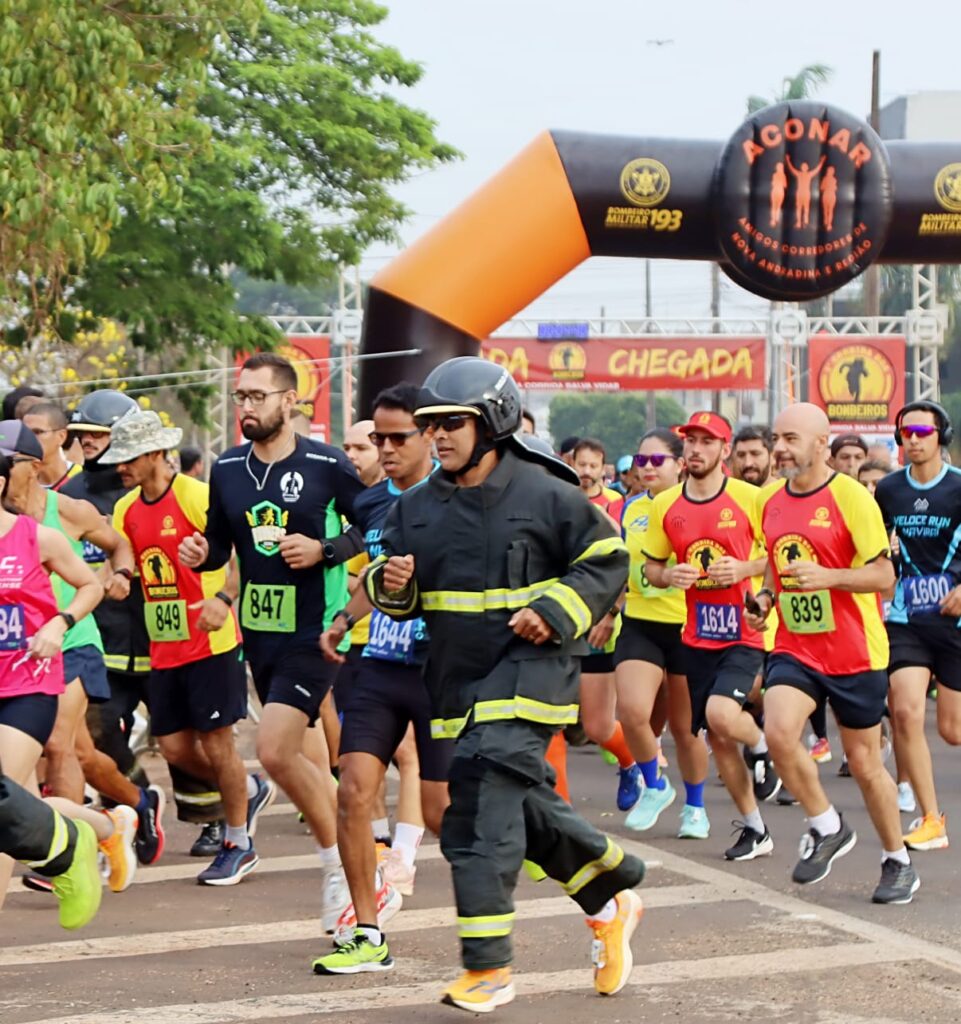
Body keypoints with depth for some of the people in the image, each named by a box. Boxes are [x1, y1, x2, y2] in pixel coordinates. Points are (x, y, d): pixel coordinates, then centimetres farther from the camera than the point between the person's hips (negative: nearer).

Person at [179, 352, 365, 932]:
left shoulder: (327, 465, -10)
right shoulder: (227, 469, 6)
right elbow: (220, 542, 16)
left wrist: (325, 550, -17)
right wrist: (202, 553, -5)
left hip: (313, 630, -7)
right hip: (258, 630, 7)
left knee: (275, 751, -17)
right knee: (296, 756, 13)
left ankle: (338, 861, 0)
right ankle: (351, 850, 28)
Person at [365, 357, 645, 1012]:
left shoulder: (543, 495, -9)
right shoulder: (419, 506, 8)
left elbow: (607, 561, -3)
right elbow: (399, 595, 16)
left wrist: (555, 612, -15)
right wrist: (392, 583, -7)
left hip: (526, 670, -7)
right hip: (458, 680, 7)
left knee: (481, 820, -18)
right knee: (528, 809, 15)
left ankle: (488, 969, -12)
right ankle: (614, 898, 38)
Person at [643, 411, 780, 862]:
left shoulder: (749, 498, -8)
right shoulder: (665, 506, 3)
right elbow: (650, 566, 13)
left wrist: (745, 568, -18)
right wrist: (668, 576, -8)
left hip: (744, 632, -5)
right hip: (697, 635, 5)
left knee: (721, 714, -26)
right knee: (718, 739, 7)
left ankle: (761, 745, 9)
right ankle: (754, 829, 22)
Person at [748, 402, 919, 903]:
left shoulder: (851, 496, -12)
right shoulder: (769, 499, 6)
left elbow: (883, 574, -13)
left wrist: (827, 576, -27)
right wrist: (765, 597, 4)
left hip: (854, 652, -4)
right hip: (793, 647, 4)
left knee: (864, 763, 5)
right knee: (778, 731, -22)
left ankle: (897, 861, 28)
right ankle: (827, 828, 2)